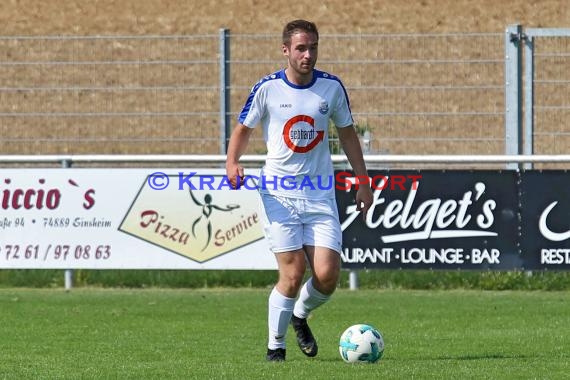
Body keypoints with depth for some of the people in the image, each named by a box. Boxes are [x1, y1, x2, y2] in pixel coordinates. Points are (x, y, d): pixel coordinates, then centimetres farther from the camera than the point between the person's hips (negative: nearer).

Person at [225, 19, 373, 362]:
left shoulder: (332, 87, 2)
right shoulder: (267, 89, -4)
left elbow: (347, 133, 15)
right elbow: (244, 129, 8)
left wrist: (364, 182, 12)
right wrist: (233, 162, -11)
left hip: (320, 195, 2)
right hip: (278, 195, -2)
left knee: (327, 275, -9)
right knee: (293, 275, -11)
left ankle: (300, 316, 24)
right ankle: (276, 344, 10)